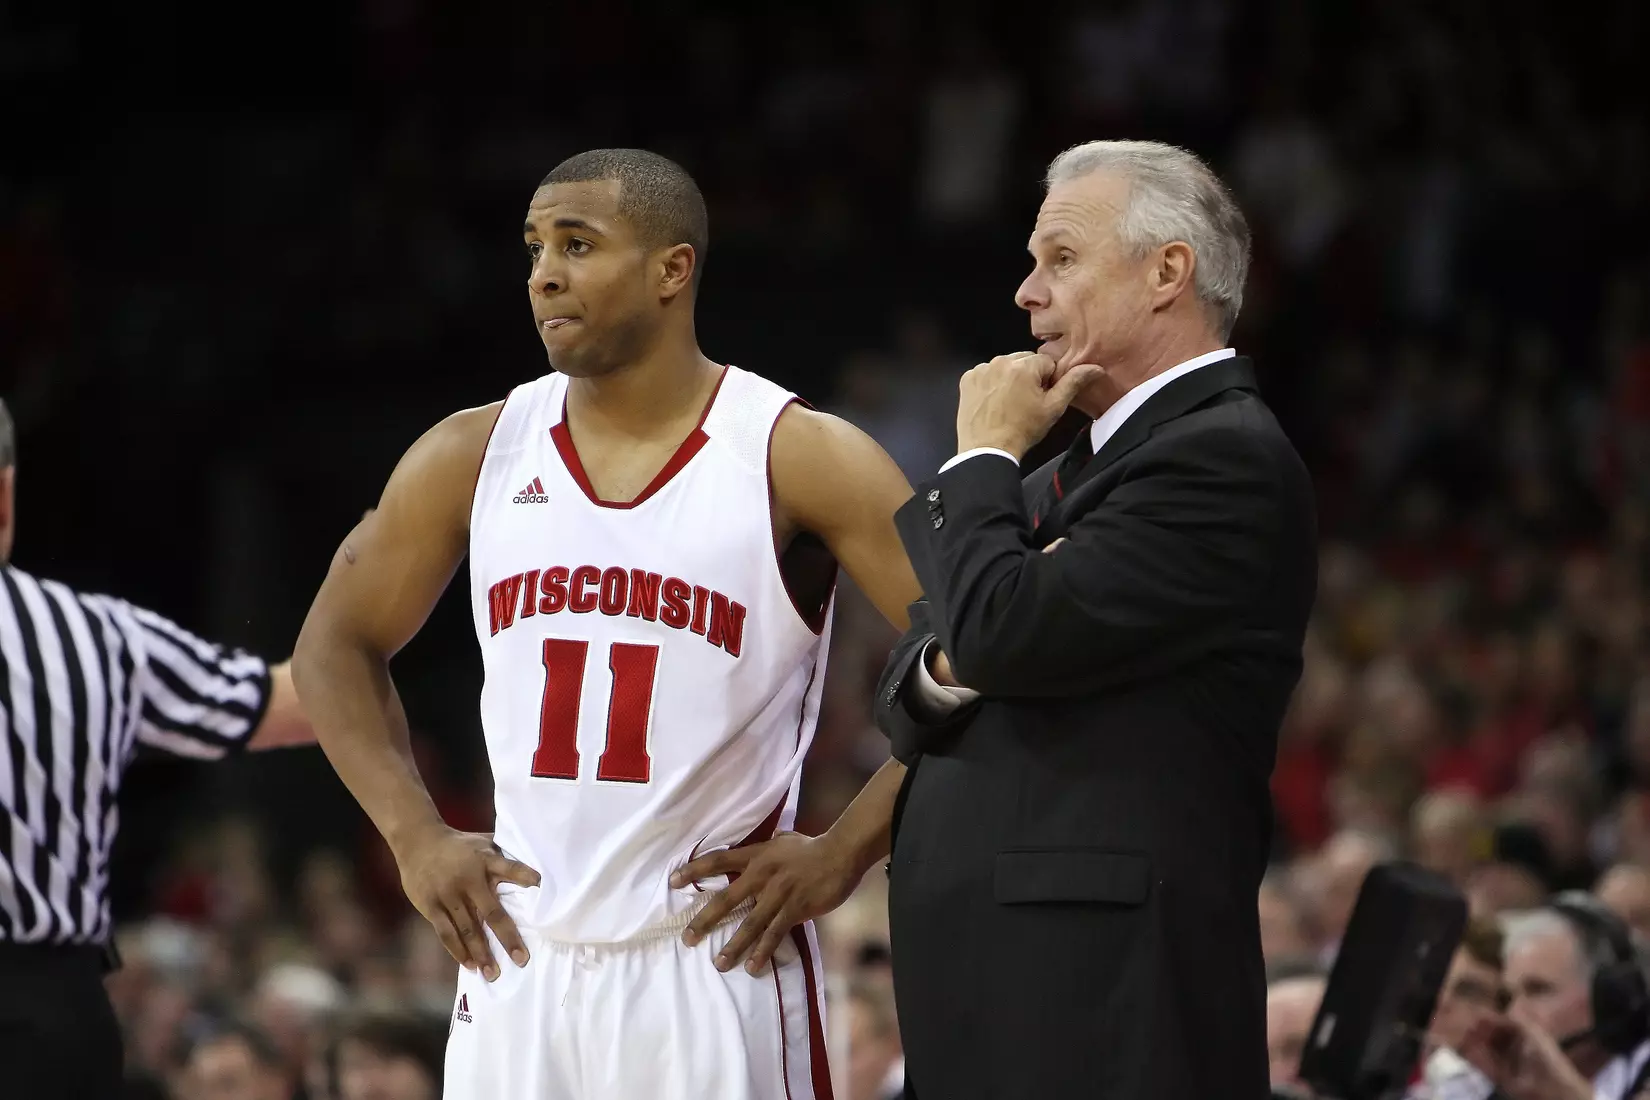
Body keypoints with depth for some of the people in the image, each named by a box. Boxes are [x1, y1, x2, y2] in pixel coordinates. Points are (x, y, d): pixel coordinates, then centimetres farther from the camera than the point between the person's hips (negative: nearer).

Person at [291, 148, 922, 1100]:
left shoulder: (798, 459, -5)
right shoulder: (477, 455, 7)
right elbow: (338, 645, 19)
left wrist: (843, 854, -11)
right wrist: (415, 835, 7)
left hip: (713, 960, -4)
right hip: (522, 959, 4)